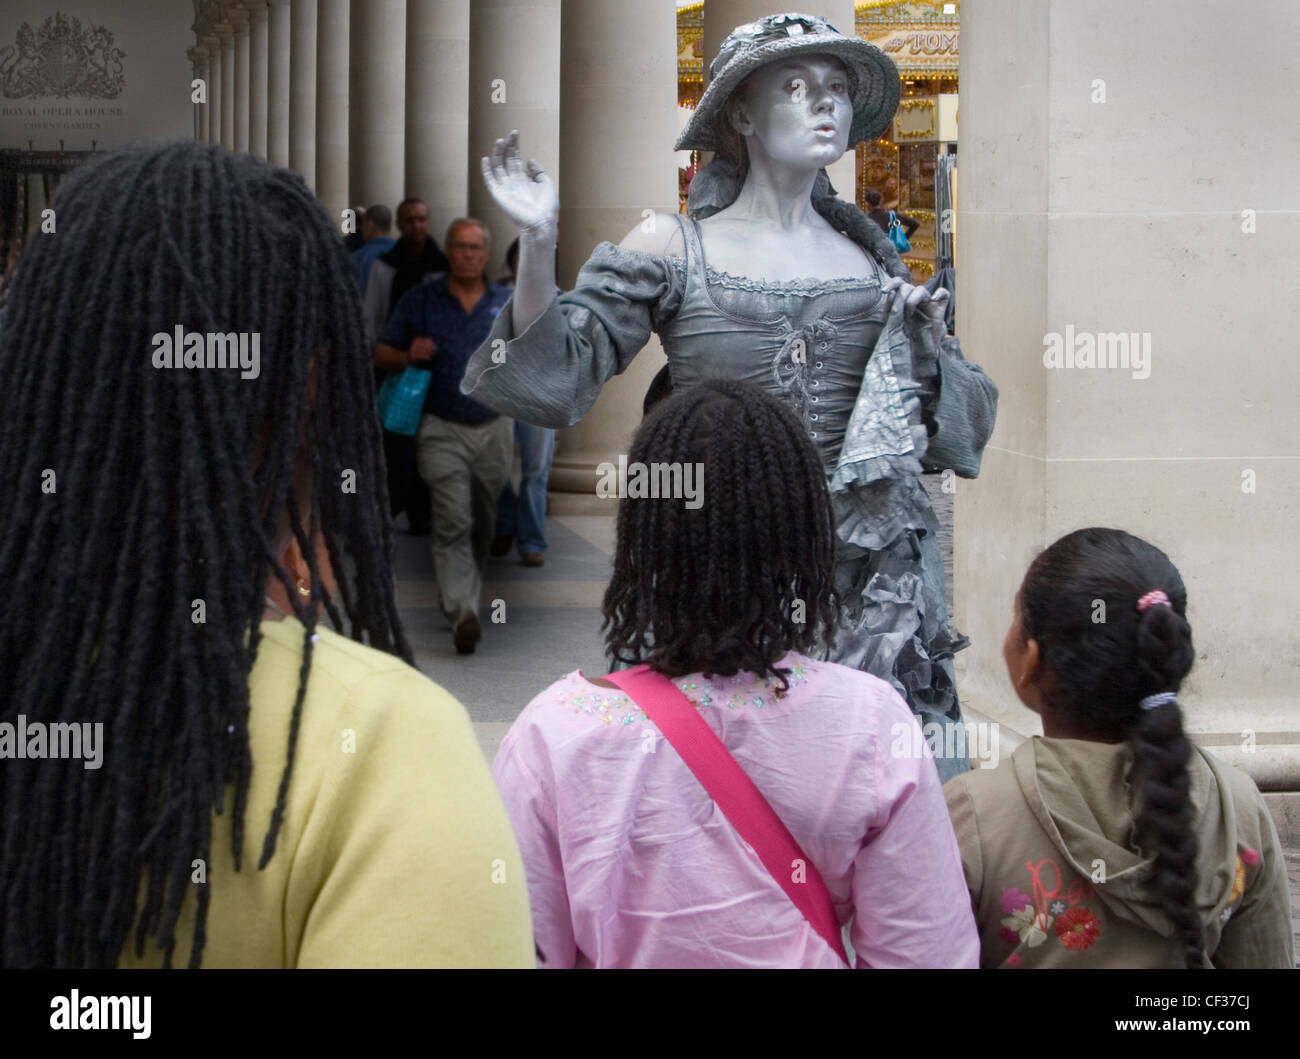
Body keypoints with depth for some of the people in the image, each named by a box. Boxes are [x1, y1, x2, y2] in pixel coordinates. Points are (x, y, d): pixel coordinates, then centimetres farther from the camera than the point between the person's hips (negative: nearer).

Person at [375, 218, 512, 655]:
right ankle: (462, 613, -20)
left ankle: (469, 598, 31)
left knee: (483, 524, 13)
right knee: (453, 523, -14)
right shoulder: (420, 300, 3)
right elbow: (382, 353, 8)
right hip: (442, 430, -3)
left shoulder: (507, 303, 8)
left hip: (494, 428, 3)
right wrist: (408, 355, -14)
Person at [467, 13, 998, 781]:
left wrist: (925, 338, -2)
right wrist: (538, 244, -16)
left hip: (873, 573, 3)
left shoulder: (874, 258, 10)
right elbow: (554, 378, -5)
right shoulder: (674, 250, 1)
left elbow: (950, 420, 16)